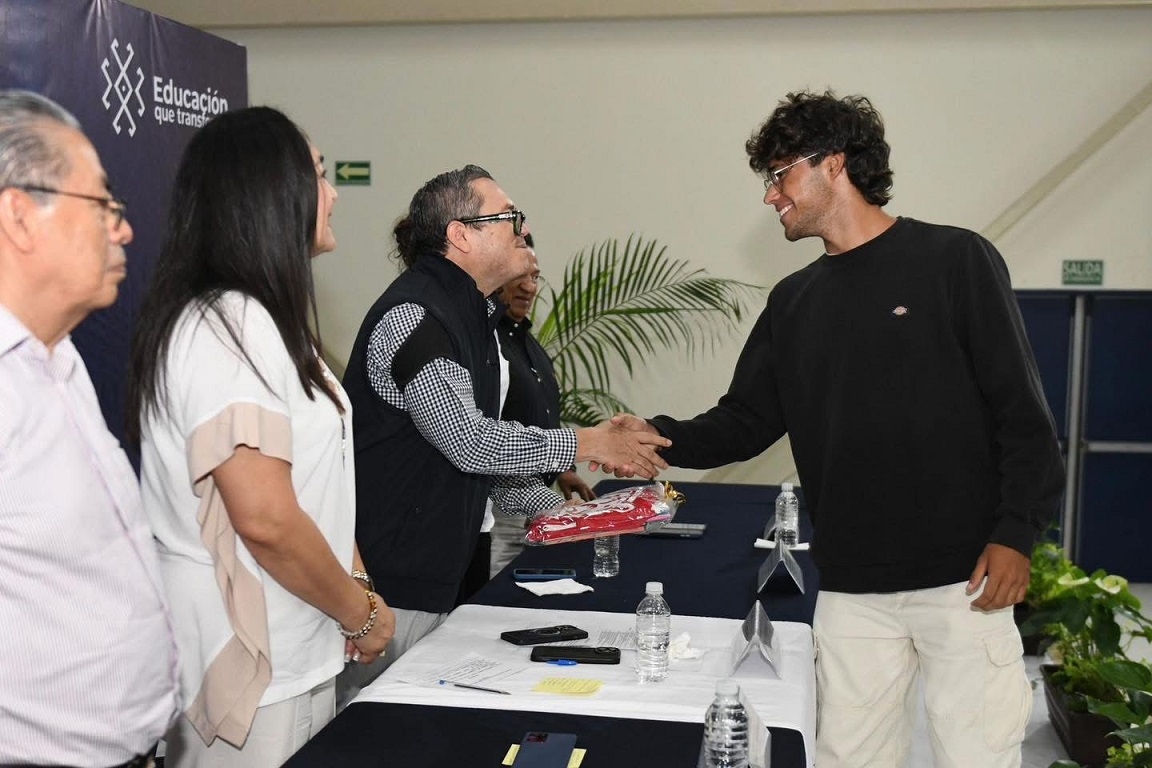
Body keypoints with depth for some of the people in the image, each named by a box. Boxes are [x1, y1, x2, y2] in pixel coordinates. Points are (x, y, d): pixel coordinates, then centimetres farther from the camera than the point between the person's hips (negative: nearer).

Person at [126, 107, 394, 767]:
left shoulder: (258, 320, 12)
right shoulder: (227, 327, -21)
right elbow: (264, 518, -26)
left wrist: (357, 586, 8)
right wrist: (363, 613, -13)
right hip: (254, 677, -9)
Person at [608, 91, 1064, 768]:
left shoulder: (954, 260, -2)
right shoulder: (794, 302, 13)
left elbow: (1022, 412, -5)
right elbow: (745, 422, 13)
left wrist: (1015, 533, -13)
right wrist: (663, 438, -4)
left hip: (962, 578, -4)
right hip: (851, 587, 4)